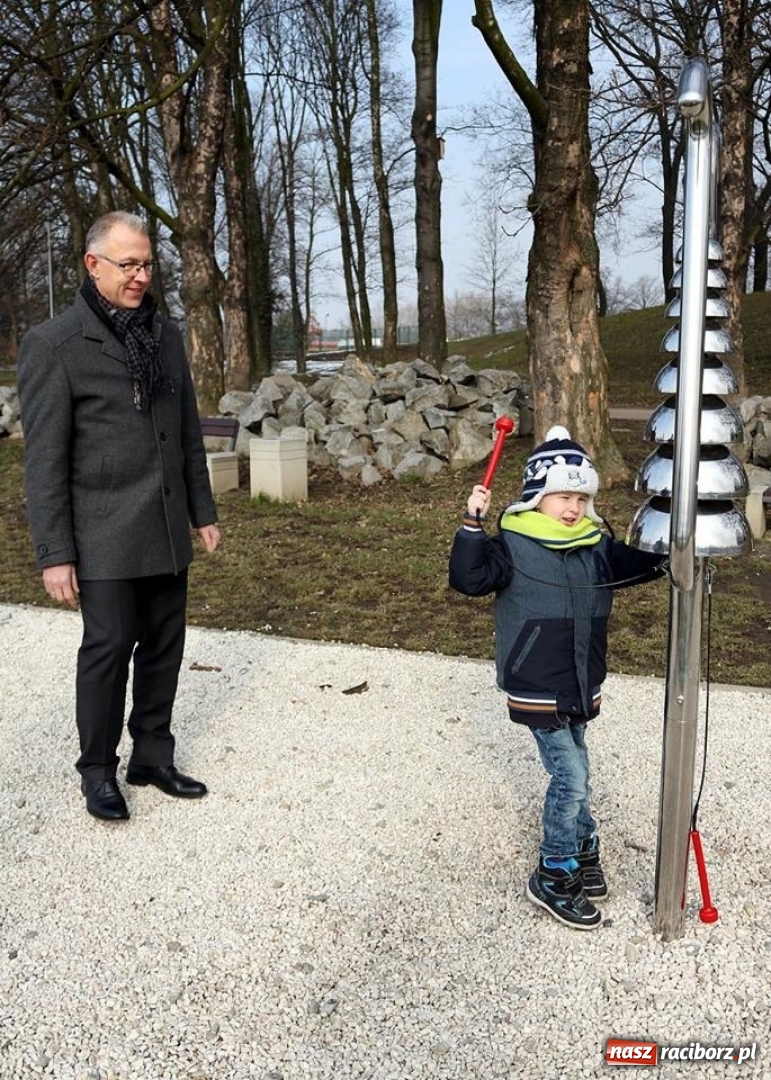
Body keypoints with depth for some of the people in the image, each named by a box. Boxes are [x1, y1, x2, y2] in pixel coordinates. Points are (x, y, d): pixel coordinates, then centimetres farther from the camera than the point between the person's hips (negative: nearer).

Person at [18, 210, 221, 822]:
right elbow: (44, 459, -9)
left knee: (164, 645, 10)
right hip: (105, 536, -5)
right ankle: (98, 771, 20)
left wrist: (202, 512, 14)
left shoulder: (167, 335, 10)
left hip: (168, 531, 5)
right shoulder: (53, 345, -7)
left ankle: (153, 758, 27)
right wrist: (54, 554, -11)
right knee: (108, 647, 0)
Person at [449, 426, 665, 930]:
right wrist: (473, 524, -32)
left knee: (573, 776, 20)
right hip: (538, 693, -6)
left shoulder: (597, 545, 4)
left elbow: (641, 564, 12)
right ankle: (554, 878, 13)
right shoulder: (513, 545, -14)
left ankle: (582, 852, 41)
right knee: (572, 779, -5)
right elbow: (469, 577, -24)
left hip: (582, 688, 6)